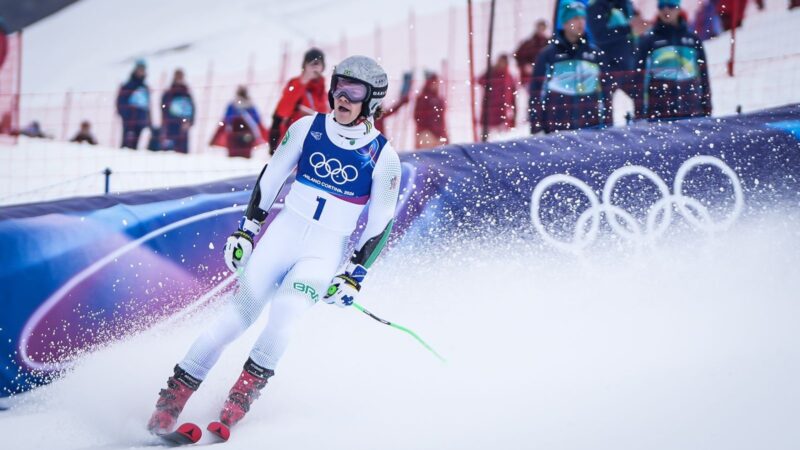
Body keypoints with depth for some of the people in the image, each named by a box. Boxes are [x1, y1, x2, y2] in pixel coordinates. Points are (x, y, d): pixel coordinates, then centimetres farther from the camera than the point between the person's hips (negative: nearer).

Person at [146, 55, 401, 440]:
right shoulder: (308, 128, -1)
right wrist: (246, 228, 6)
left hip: (326, 253, -1)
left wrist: (354, 275, -5)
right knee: (240, 311, -9)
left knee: (284, 310, -27)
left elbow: (381, 224, -1)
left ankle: (247, 388, -9)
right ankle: (174, 394, -4)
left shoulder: (383, 158, -6)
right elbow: (270, 178, 8)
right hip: (283, 233, 2)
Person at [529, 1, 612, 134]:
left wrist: (608, 124, 11)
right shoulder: (548, 55, 1)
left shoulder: (594, 53, 10)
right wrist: (536, 129, -3)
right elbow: (536, 93, 1)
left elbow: (605, 90, 15)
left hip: (593, 129, 3)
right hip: (559, 131, -3)